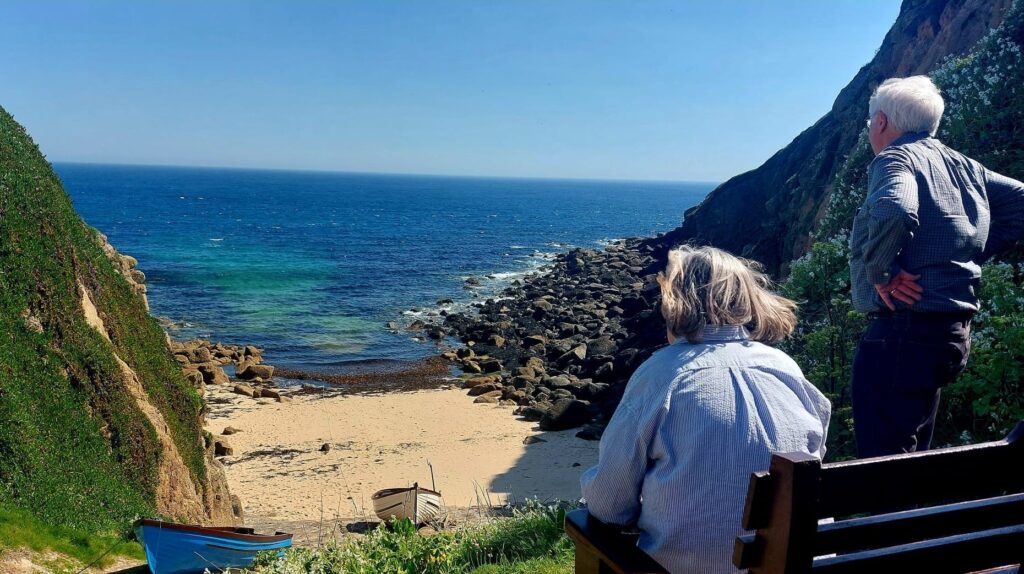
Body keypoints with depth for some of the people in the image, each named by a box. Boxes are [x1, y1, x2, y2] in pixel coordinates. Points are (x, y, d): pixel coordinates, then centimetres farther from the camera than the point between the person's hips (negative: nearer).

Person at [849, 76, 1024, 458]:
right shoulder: (963, 166, 15)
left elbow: (893, 213, -33)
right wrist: (969, 256, 14)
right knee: (912, 456, 22)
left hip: (902, 331, -10)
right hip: (953, 332, 10)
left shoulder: (895, 158, -11)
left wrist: (880, 272, -19)